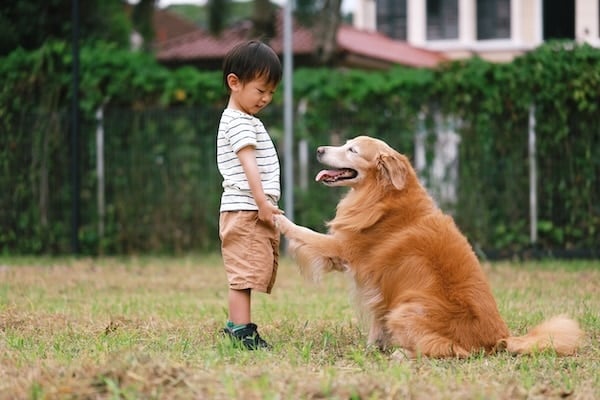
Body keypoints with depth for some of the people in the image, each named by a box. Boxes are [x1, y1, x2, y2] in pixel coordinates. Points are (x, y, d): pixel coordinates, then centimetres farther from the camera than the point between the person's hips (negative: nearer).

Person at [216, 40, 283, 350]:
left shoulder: (247, 121, 22)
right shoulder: (239, 121, -10)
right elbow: (248, 163, -19)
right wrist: (263, 203, -25)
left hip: (256, 211, 10)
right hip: (245, 210, -10)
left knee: (247, 274, 12)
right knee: (244, 272, -12)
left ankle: (235, 326, 18)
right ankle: (242, 329, -14)